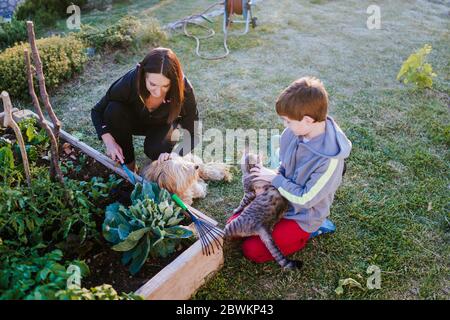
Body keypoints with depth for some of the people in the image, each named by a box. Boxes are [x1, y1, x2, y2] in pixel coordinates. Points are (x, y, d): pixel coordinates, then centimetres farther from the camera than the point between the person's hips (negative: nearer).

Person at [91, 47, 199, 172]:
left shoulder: (184, 89, -35)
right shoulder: (130, 81, -34)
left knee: (156, 150, -31)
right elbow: (97, 111, -19)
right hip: (134, 119, 1)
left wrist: (176, 155, -44)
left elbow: (193, 133, -26)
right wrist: (109, 141, -35)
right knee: (114, 110, -30)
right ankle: (127, 161, -10)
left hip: (162, 125, -1)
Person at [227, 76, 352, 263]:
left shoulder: (330, 159, -34)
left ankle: (309, 230, 5)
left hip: (302, 215, -7)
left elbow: (306, 199, -24)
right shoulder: (296, 131, -14)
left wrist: (275, 178, -18)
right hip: (280, 198, 7)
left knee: (252, 250, -8)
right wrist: (271, 181, -9)